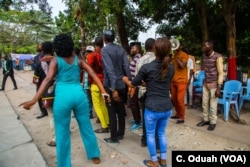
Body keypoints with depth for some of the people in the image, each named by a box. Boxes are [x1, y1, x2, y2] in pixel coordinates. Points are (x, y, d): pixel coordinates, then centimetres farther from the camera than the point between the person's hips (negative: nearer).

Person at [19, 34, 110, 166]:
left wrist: (34, 99, -15)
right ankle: (95, 155, 33)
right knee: (86, 126, 17)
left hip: (62, 96, -2)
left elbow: (48, 79, -10)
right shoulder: (78, 60, 10)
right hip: (79, 94, 3)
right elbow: (93, 75, 1)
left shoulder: (55, 61, 3)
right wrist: (103, 92, 1)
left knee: (62, 132, 12)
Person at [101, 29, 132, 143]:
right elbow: (126, 67, -1)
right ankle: (121, 134, 29)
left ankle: (114, 138, 16)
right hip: (122, 85, 6)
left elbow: (110, 70, -21)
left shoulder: (104, 50, -11)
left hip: (110, 86, -6)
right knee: (121, 110, 15)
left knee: (112, 112, 5)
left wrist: (113, 89, -22)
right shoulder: (121, 49, 4)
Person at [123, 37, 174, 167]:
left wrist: (125, 79, 20)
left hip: (152, 108, -5)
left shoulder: (147, 67, -14)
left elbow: (133, 84, -2)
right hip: (167, 108, 5)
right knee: (161, 133, 23)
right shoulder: (171, 68, 1)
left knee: (150, 134, 16)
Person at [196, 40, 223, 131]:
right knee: (204, 103, 12)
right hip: (205, 83, 6)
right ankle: (206, 119, 28)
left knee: (213, 105, 4)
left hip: (214, 84, -6)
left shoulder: (218, 57, -17)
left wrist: (219, 88, -19)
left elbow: (221, 73, -16)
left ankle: (213, 122, 20)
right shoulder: (204, 56, 3)